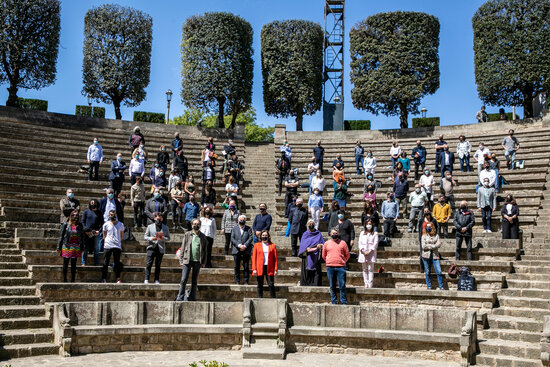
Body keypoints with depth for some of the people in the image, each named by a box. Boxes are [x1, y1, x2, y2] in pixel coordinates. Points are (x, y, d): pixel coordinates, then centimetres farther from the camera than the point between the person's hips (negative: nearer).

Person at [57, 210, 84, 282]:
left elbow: (82, 237, 8)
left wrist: (82, 248, 6)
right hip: (66, 247, -1)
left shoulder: (80, 226, 4)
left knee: (73, 265, 6)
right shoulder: (66, 225, -1)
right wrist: (59, 247, 1)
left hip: (76, 247, 1)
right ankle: (64, 279, 12)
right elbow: (61, 236, 2)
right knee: (65, 264, 4)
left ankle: (72, 280, 12)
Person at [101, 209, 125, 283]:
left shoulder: (120, 224, 10)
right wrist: (105, 242, 2)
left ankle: (118, 279, 3)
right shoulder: (106, 224, 7)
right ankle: (104, 279, 4)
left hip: (117, 246, 1)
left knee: (117, 263, 1)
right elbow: (104, 235, 12)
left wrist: (119, 242, 6)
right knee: (105, 263, 0)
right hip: (108, 246, -1)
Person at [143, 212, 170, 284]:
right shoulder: (150, 226, 11)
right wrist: (151, 238, -12)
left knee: (158, 265, 3)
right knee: (148, 264, -7)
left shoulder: (165, 228, 13)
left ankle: (156, 280, 7)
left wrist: (164, 238, -11)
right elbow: (145, 237, 8)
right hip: (151, 247, -1)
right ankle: (146, 279, -4)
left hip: (160, 249, 1)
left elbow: (168, 238, 11)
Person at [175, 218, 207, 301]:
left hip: (197, 261, 2)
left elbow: (204, 250, 12)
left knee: (195, 281, 8)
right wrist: (181, 260, -1)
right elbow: (182, 248, 5)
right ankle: (180, 297, 2)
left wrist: (203, 262, 6)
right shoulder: (187, 235, 5)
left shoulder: (202, 237, 8)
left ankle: (192, 297, 17)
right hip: (187, 260, -1)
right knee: (184, 280, -6)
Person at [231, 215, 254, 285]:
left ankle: (246, 281, 7)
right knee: (237, 266, 3)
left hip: (246, 250, -1)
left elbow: (251, 238, -2)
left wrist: (245, 246, -14)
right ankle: (237, 281, 11)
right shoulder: (234, 228, 10)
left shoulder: (249, 229, 8)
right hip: (236, 250, 1)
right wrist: (239, 245, -13)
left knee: (246, 266, 1)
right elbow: (232, 238, 0)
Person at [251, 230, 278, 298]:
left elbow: (275, 258, 6)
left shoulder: (272, 245, 9)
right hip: (260, 268, 0)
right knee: (260, 285, 5)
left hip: (269, 269, 0)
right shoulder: (257, 245, 9)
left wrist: (275, 269, -2)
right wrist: (254, 269, -4)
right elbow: (254, 257, 5)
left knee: (271, 284, -5)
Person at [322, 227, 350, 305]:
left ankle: (344, 302, 3)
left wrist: (342, 262, 12)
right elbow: (324, 255, 18)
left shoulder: (343, 243, 6)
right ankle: (333, 302, 13)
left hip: (341, 267, -1)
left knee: (342, 286, -3)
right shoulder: (327, 243, 10)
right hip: (330, 267, 2)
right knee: (332, 286, 5)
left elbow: (347, 255, 12)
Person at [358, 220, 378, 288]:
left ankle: (370, 284, -9)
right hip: (363, 253, 3)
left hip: (371, 253, -3)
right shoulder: (362, 233, 16)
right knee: (364, 269, 2)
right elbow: (359, 243, 8)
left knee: (370, 269, -7)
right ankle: (366, 283, 4)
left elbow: (375, 243, -1)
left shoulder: (375, 233, 8)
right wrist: (363, 250, -9)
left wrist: (369, 251, -12)